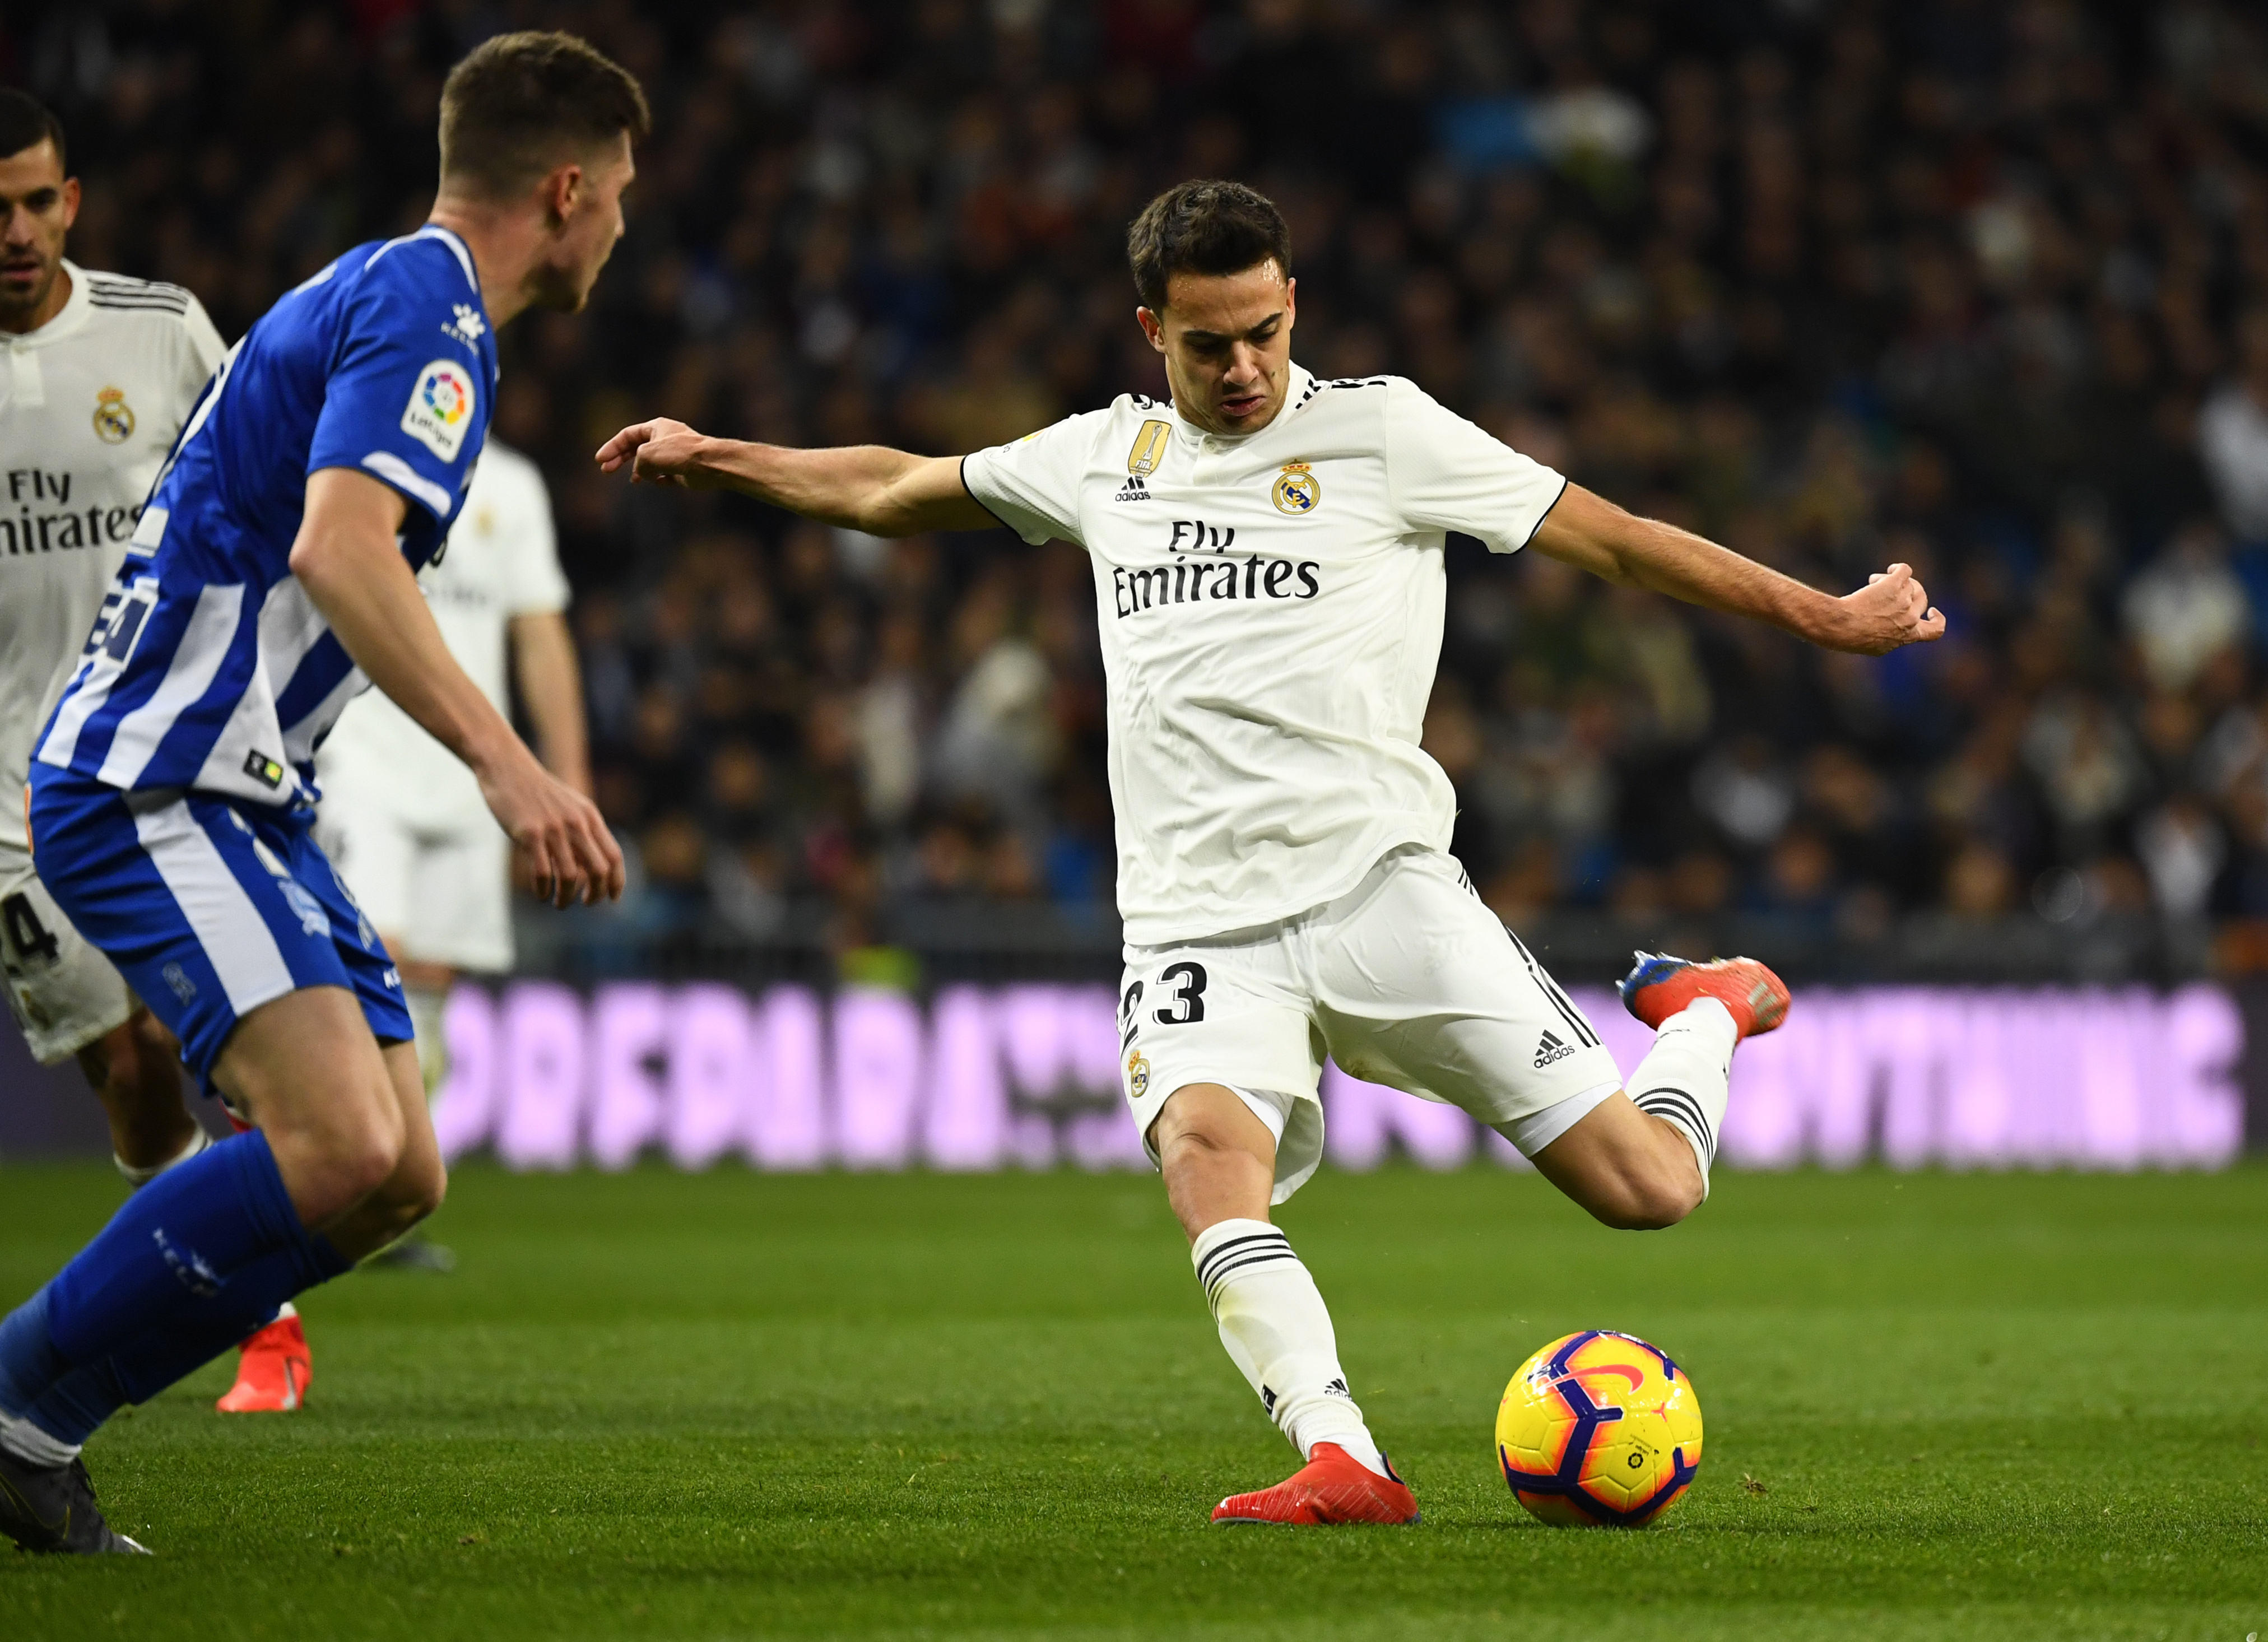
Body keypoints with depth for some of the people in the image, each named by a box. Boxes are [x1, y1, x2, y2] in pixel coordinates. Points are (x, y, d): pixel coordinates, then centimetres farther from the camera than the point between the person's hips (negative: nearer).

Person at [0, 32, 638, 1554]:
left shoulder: (378, 295, 20)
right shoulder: (427, 310, -12)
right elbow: (338, 550, -27)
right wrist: (505, 761, -33)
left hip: (238, 795, 11)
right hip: (155, 788, -11)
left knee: (398, 1178, 4)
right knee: (343, 1149, -24)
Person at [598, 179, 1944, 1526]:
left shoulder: (1379, 430, 2)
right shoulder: (1108, 456, 15)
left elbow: (1614, 539, 3)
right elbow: (895, 491, 31)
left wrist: (1827, 618, 0)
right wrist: (714, 457, 30)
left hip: (1380, 884, -3)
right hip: (1198, 922, 3)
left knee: (1649, 1187, -8)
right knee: (1203, 1140, -32)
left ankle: (1706, 1010, 26)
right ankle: (1342, 1464, -39)